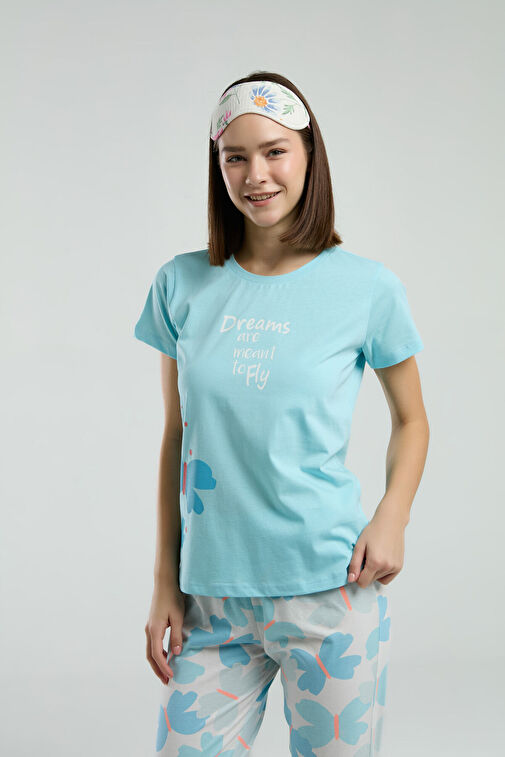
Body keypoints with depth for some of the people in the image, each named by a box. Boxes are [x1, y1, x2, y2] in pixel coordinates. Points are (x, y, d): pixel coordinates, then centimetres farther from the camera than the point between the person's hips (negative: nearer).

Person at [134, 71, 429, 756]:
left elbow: (411, 421, 10)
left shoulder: (368, 287, -3)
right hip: (211, 598, 2)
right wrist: (165, 579, 7)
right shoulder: (183, 284, 3)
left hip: (329, 591, -2)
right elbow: (177, 436, 9)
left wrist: (391, 520, -7)